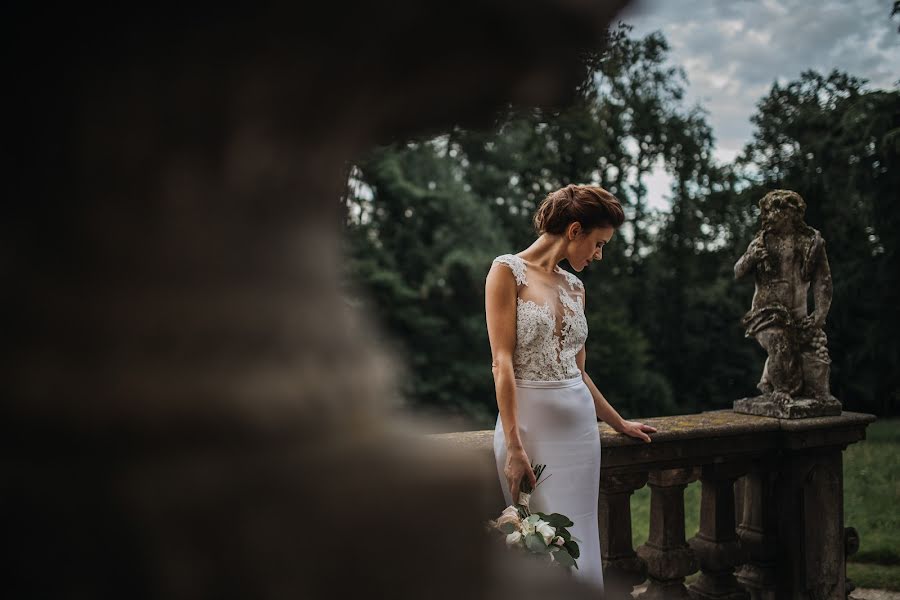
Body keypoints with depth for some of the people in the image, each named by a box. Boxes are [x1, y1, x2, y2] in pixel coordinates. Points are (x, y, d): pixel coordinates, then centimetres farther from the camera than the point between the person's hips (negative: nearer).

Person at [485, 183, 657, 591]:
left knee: (580, 548, 8)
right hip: (530, 423, -6)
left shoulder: (574, 287, 13)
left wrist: (619, 424, 24)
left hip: (580, 425, 6)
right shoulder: (508, 271, -7)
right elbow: (502, 363, -13)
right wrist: (514, 446, -18)